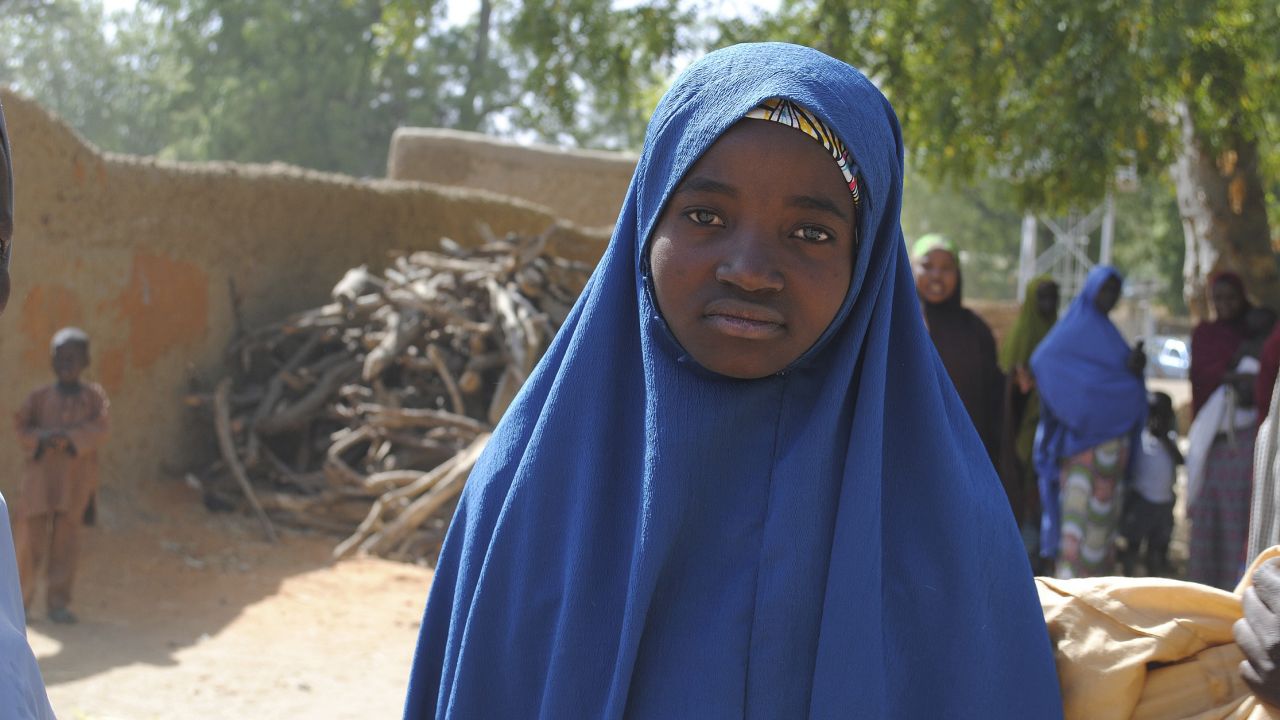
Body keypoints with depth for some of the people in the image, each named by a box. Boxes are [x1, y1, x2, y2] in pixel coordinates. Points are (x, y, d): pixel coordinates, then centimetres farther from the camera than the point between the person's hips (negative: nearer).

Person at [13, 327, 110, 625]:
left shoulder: (93, 396, 2)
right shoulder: (40, 396, 4)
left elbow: (98, 430, -9)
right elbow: (22, 427, 2)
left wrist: (69, 438, -24)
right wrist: (43, 438, -18)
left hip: (76, 476, 0)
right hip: (41, 473, 0)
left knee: (66, 539, 4)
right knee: (31, 536, -2)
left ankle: (58, 602, 12)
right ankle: (21, 598, 13)